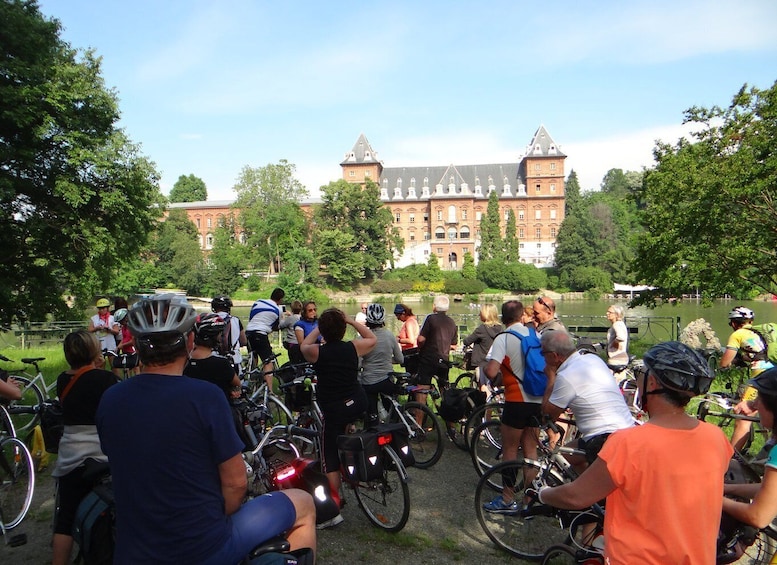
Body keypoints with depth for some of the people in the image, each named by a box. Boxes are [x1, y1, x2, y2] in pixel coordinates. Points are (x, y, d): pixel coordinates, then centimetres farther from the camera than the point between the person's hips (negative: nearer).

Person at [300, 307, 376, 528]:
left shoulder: (316, 351, -12)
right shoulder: (353, 347, -5)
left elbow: (303, 345, 14)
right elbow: (373, 339, 17)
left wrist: (319, 328, 17)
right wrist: (352, 321, 16)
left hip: (334, 410, -3)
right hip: (359, 404, 3)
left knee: (330, 460, 4)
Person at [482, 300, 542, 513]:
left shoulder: (503, 338, -13)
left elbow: (491, 372, -22)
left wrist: (486, 367, 0)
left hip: (517, 400, -6)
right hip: (538, 400, 6)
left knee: (509, 451, 7)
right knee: (530, 450, 15)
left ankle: (508, 500, 15)